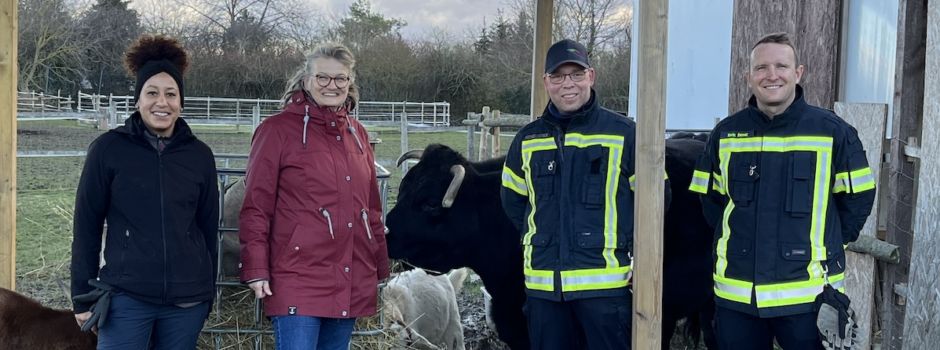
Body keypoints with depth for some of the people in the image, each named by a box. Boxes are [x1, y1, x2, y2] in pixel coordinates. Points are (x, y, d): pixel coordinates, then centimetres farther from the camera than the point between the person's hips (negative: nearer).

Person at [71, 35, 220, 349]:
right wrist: (84, 296, -1)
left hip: (187, 299, 2)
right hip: (125, 297, -2)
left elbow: (208, 228, 10)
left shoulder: (199, 155, 4)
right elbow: (86, 225, 0)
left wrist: (207, 294, 12)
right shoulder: (108, 148, -3)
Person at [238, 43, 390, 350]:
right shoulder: (279, 129, -3)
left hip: (353, 287, 6)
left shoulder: (357, 134, 14)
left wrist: (382, 270, 18)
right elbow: (256, 207, -5)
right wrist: (256, 270, -10)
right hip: (298, 282, -6)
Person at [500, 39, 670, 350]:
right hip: (543, 285, 4)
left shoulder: (623, 134, -2)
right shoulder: (528, 140, 9)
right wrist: (534, 240, 12)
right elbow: (513, 199, 21)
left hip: (606, 283, -3)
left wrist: (633, 249, -2)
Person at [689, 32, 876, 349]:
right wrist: (736, 241, 10)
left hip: (807, 296, -2)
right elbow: (711, 199, 17)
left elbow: (858, 198, 6)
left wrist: (826, 246, 4)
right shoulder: (725, 134, 5)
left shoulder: (833, 131, -2)